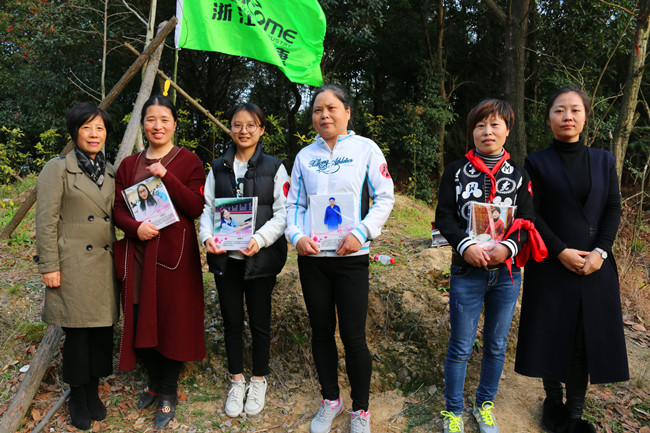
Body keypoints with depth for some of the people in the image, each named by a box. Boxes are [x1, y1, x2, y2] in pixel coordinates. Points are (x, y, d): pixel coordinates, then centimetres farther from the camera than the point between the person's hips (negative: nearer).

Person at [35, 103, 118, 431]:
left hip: (105, 263, 5)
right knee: (77, 332, 3)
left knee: (102, 328, 9)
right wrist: (49, 266, -11)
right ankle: (78, 398, 21)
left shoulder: (111, 172, 13)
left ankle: (93, 391, 26)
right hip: (74, 265, -5)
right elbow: (46, 222, -8)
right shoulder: (58, 169, -4)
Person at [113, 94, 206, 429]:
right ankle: (154, 380, 32)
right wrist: (135, 227, -14)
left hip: (174, 252, -3)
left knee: (172, 319, 2)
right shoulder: (129, 165, 12)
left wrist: (167, 176, -18)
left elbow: (196, 208, -9)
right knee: (141, 318, 9)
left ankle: (168, 394, 19)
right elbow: (118, 209, 7)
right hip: (138, 251, 4)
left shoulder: (188, 161, 0)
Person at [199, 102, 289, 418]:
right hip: (225, 258, 3)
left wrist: (260, 238, -21)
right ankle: (237, 382, 30)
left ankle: (259, 381, 29)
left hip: (260, 258, -2)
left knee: (259, 321, 9)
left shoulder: (274, 167, -1)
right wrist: (207, 236, -11)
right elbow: (207, 208, 8)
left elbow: (283, 213, -5)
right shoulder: (218, 168, 8)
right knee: (231, 321, 11)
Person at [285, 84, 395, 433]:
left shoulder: (365, 149, 2)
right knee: (321, 331, 12)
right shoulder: (305, 155, 11)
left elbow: (385, 198, -2)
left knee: (353, 336, -2)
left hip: (351, 257, -3)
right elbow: (294, 203, 12)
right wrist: (296, 235, -7)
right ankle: (330, 400, 30)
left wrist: (360, 233, -15)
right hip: (311, 257, 4)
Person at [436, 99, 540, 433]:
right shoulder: (456, 171, 2)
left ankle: (485, 405, 33)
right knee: (461, 346, 4)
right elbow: (444, 217, -3)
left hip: (507, 271, 2)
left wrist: (508, 247, -17)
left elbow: (526, 221, 2)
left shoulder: (518, 174, 6)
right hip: (467, 271, -2)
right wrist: (466, 246, -18)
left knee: (496, 345, 13)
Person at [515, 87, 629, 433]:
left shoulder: (603, 161, 8)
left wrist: (600, 251, -9)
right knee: (552, 336, 4)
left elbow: (613, 210, 4)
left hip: (596, 266, 3)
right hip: (551, 265, -2)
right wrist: (561, 251, -14)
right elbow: (532, 215, -6)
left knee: (586, 339, 5)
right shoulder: (537, 163, 0)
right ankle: (554, 403, 22)